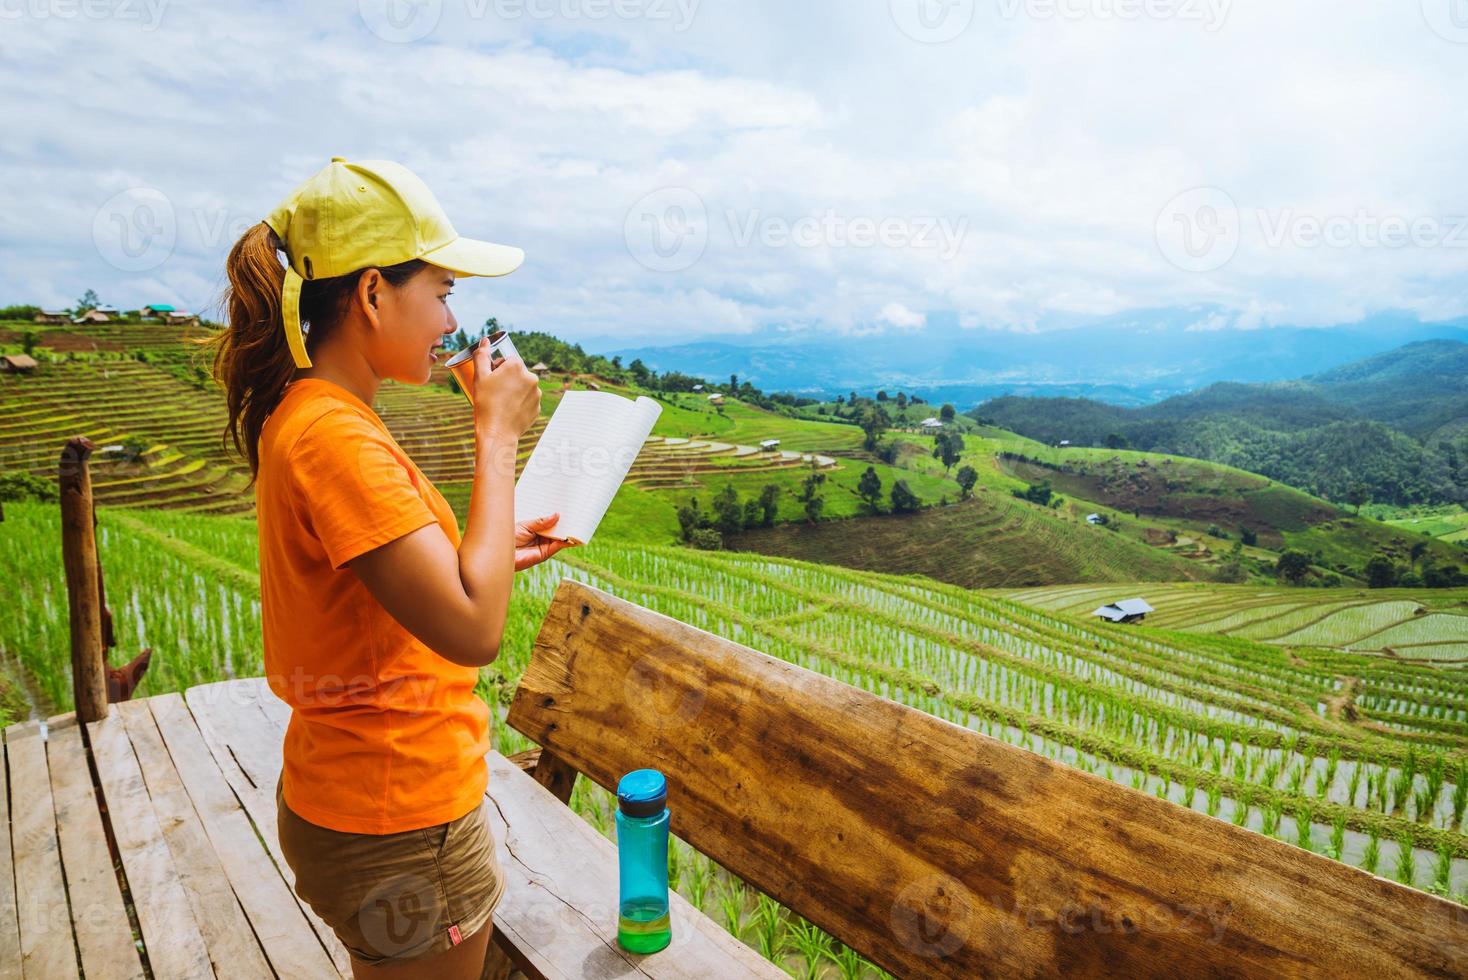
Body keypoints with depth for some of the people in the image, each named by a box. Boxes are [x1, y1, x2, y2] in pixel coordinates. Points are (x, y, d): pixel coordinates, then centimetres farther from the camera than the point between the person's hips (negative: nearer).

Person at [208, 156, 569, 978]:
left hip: (356, 788, 9)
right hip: (399, 823, -9)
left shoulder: (304, 417, 5)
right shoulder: (335, 435, -26)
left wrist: (496, 555, 6)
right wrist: (498, 438, -23)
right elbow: (474, 631, -30)